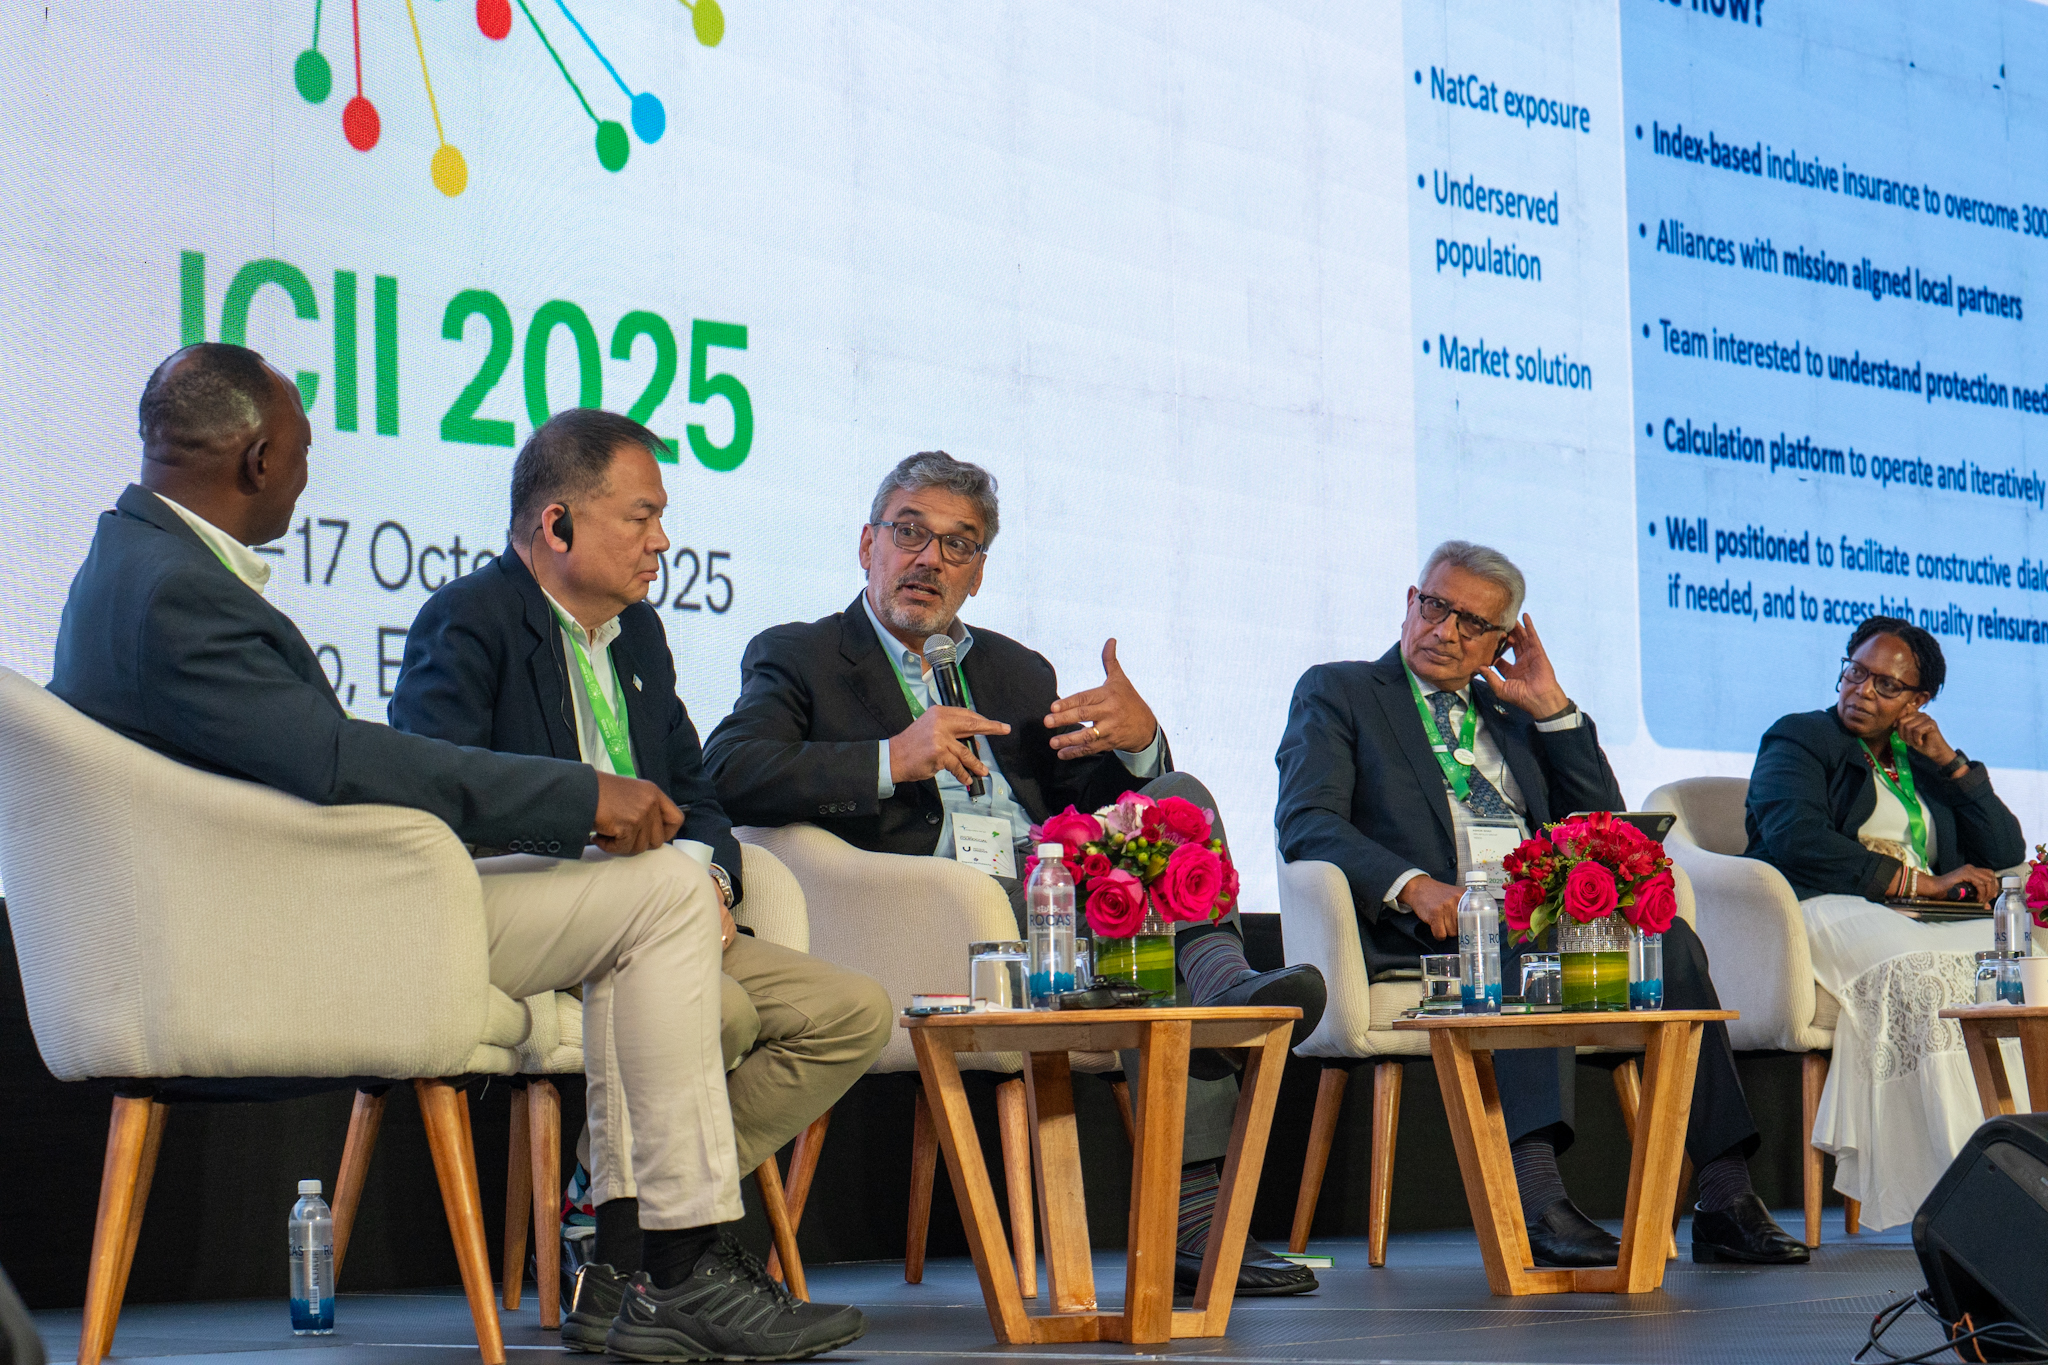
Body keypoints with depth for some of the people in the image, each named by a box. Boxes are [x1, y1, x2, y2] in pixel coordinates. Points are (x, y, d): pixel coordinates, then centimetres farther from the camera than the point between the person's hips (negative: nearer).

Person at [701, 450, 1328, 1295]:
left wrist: (1138, 741, -2)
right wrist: (892, 759, -17)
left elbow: (1091, 806, 22)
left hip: (1057, 893, 6)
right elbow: (729, 774, -6)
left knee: (1180, 798, -20)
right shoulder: (795, 658, 15)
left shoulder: (1018, 673, 31)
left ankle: (1221, 986, -40)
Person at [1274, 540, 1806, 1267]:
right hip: (1422, 928, -5)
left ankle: (1725, 1197, -27)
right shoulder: (1336, 694, 14)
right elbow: (1305, 823, -3)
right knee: (1528, 945, -37)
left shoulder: (1509, 714, 29)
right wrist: (1412, 884, -19)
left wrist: (1552, 708, 14)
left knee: (1668, 936, -23)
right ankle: (1536, 1195, -48)